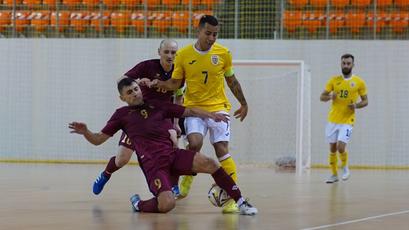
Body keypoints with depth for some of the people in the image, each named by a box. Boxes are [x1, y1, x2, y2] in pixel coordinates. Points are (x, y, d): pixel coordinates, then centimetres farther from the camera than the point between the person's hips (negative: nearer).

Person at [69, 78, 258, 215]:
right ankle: (139, 204, 8)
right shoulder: (122, 114, 13)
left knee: (209, 163, -22)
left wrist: (211, 115, 6)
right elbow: (98, 139, 11)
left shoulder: (158, 106, 19)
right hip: (152, 163, -3)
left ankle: (240, 202, -10)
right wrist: (85, 132, -11)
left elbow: (188, 111, 21)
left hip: (173, 155, 3)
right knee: (167, 204, -27)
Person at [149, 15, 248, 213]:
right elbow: (175, 83, 7)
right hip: (193, 107, 0)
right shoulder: (183, 55, -2)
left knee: (222, 150, -11)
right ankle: (188, 177, 6)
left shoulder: (223, 53, 0)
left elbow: (231, 81, 14)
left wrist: (243, 103, 17)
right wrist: (160, 84, -12)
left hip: (218, 107, 0)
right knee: (194, 143, -23)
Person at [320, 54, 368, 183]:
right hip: (333, 119, 3)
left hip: (347, 120, -3)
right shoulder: (334, 80, 3)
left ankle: (345, 167, 14)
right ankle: (334, 175, 22)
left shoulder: (359, 82, -1)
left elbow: (365, 101, 7)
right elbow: (322, 97, 6)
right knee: (332, 148, 7)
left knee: (341, 147, -15)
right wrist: (330, 97, -16)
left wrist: (357, 105, -14)